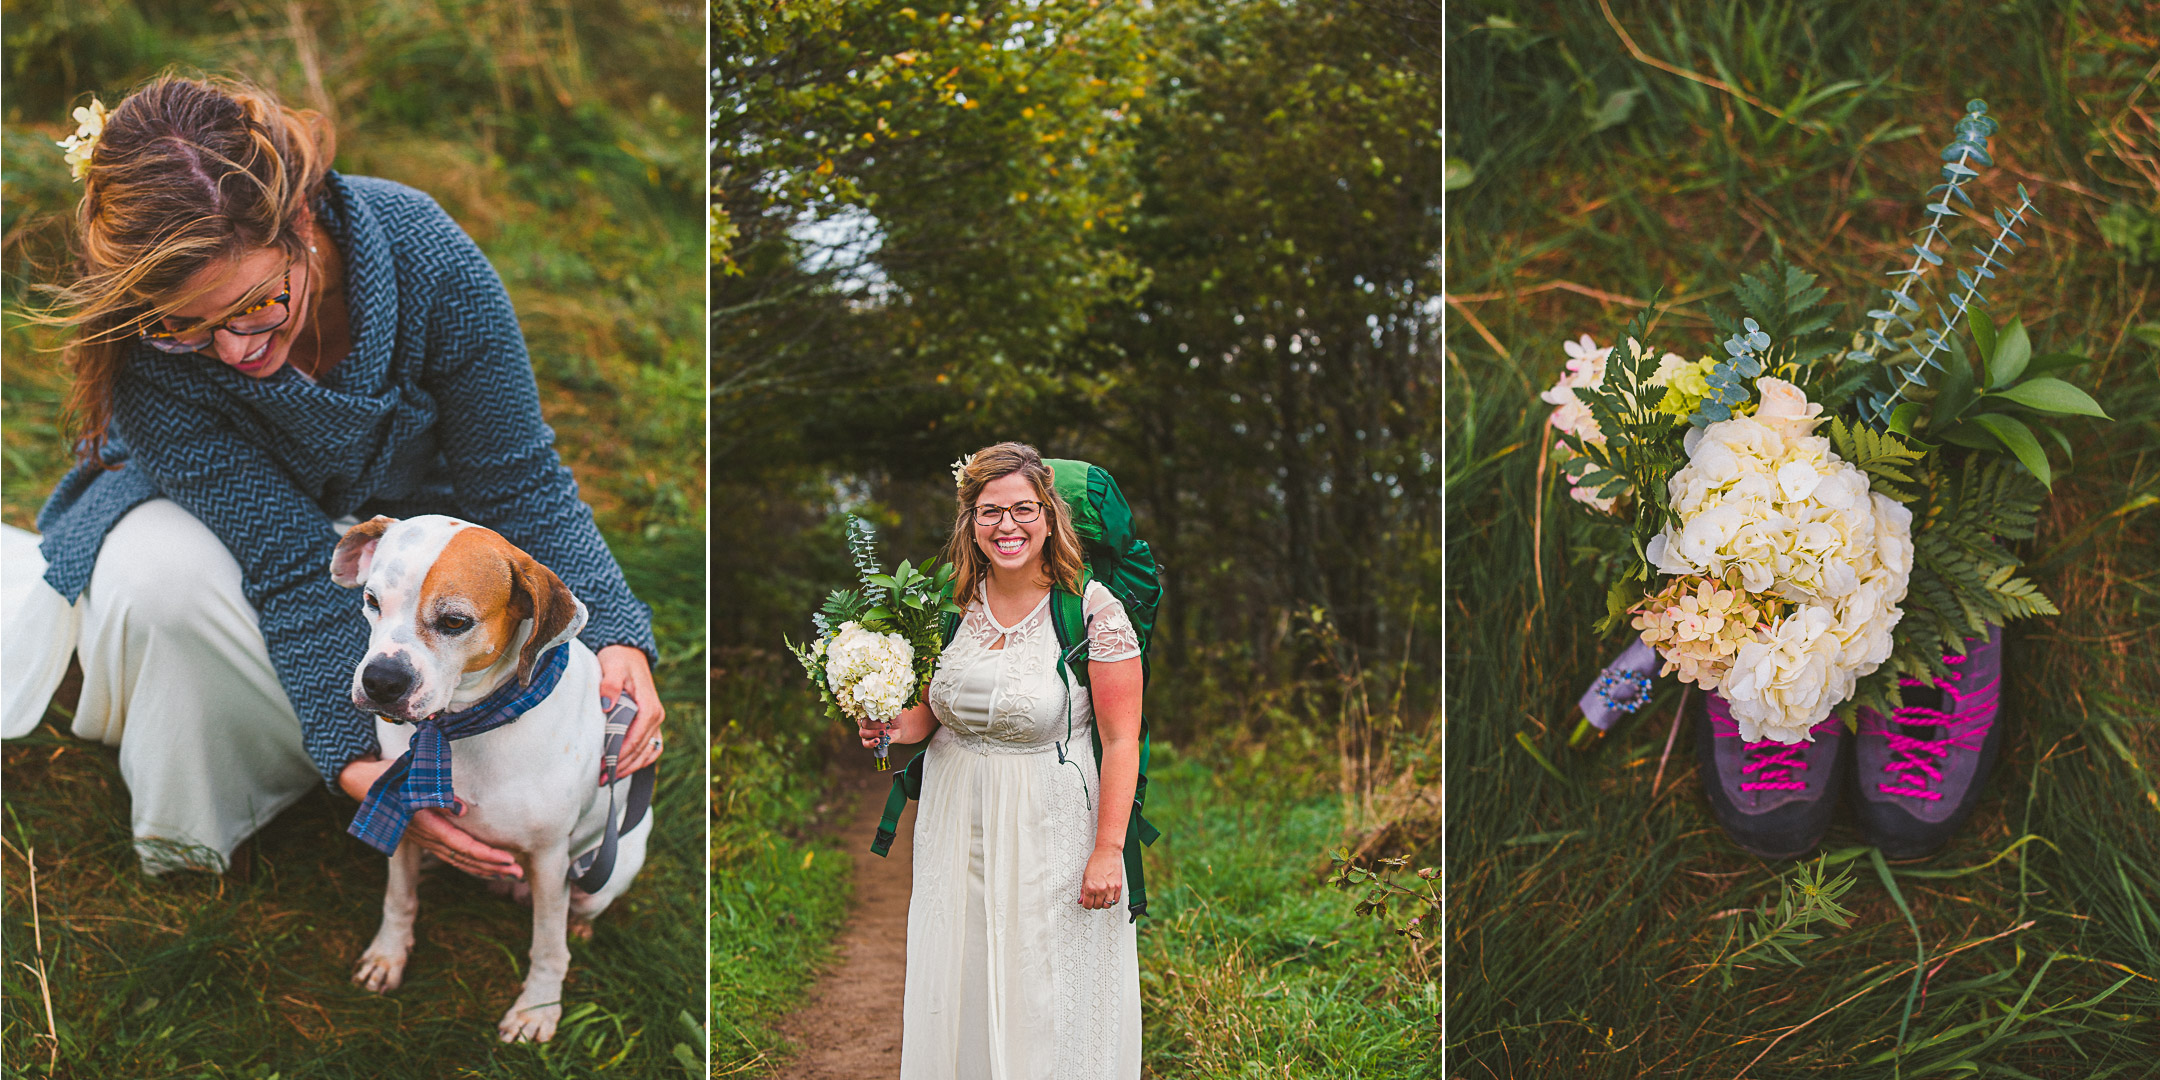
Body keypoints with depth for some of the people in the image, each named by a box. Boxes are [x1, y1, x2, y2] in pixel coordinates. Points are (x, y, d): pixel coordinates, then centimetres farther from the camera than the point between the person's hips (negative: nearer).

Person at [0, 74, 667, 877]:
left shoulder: (426, 254, -33)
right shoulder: (145, 355, -33)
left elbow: (517, 485, -24)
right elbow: (293, 564, -33)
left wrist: (613, 637, -37)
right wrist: (360, 759, -42)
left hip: (408, 507, 0)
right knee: (160, 579, -38)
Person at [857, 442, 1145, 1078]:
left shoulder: (1092, 608, -13)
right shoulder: (956, 599, 2)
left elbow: (1121, 739, -13)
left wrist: (1108, 850, -16)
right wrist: (908, 725, -6)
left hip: (1048, 827, -5)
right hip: (956, 821, 5)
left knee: (1044, 996, 5)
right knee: (958, 988, 13)